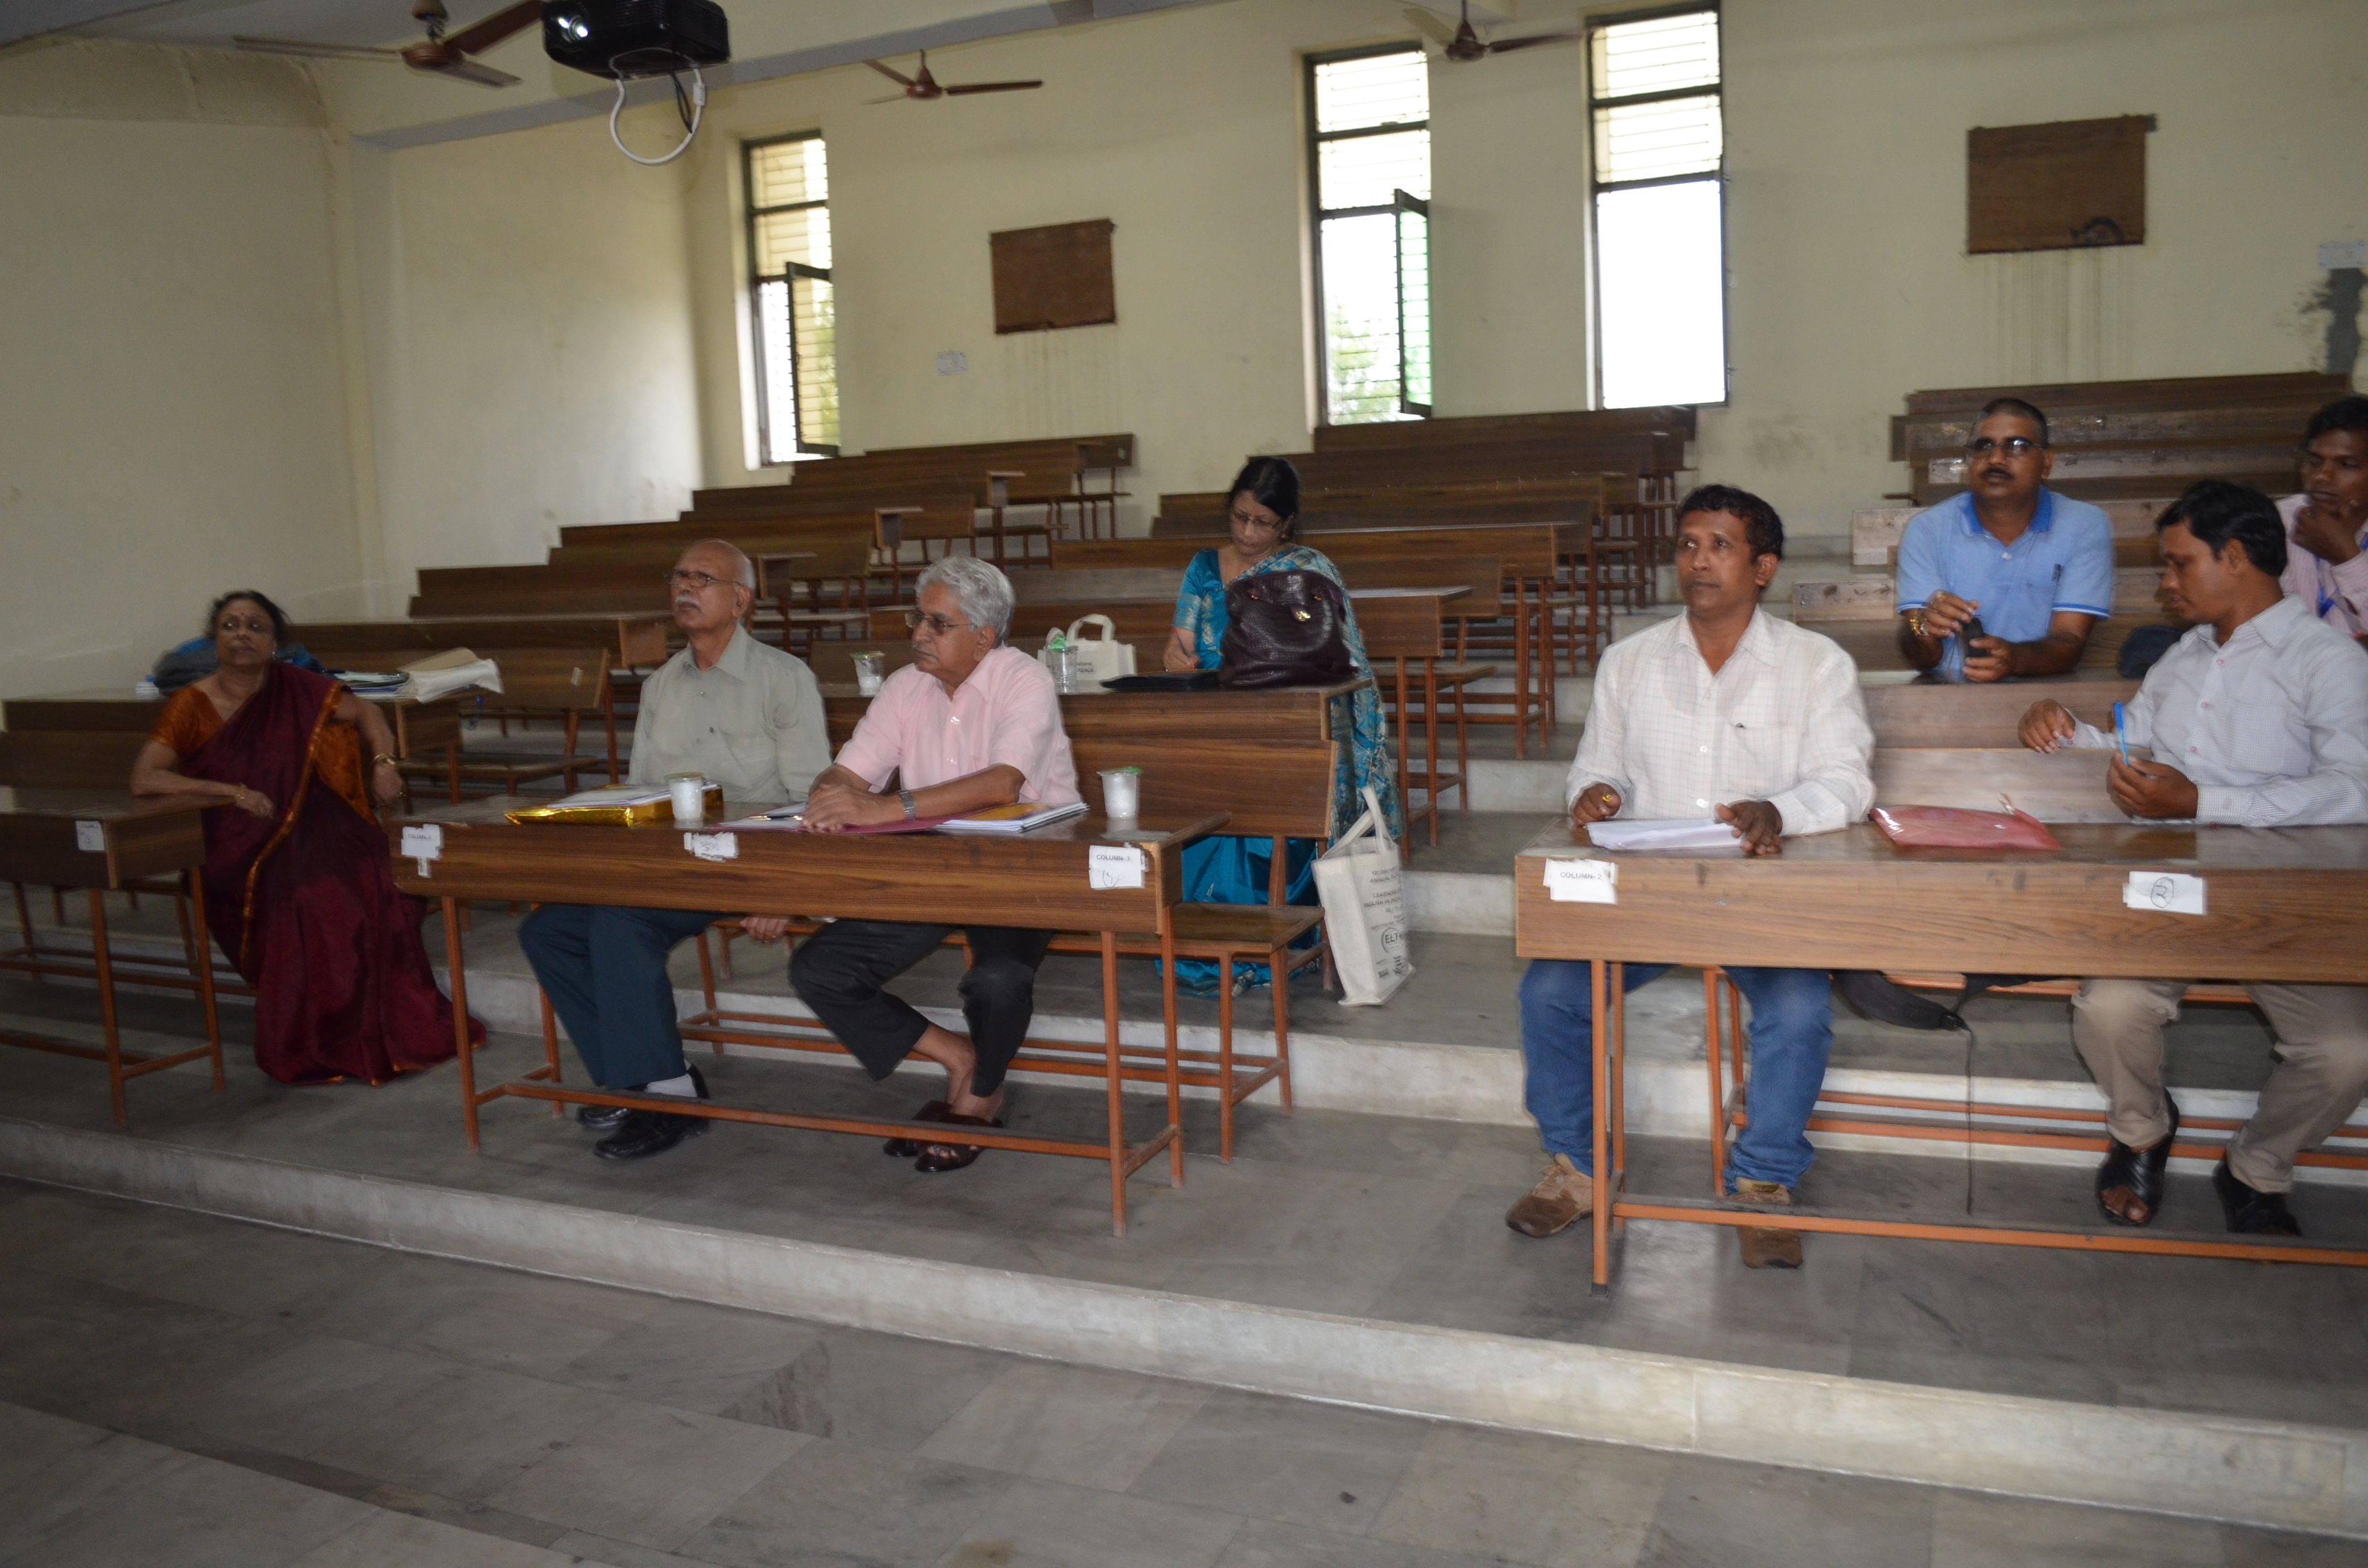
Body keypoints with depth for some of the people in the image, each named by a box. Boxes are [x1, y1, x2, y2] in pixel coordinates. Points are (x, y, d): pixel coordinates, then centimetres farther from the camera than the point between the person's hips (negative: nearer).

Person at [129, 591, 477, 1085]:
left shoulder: (295, 688, 5)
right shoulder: (192, 705, -2)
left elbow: (363, 712, 16)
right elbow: (144, 779, -11)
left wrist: (383, 763, -4)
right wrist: (231, 792, -21)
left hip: (309, 825, 3)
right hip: (240, 845, -3)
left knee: (375, 882, -26)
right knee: (305, 899, -32)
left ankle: (395, 1026, -10)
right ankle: (312, 1046, -14)